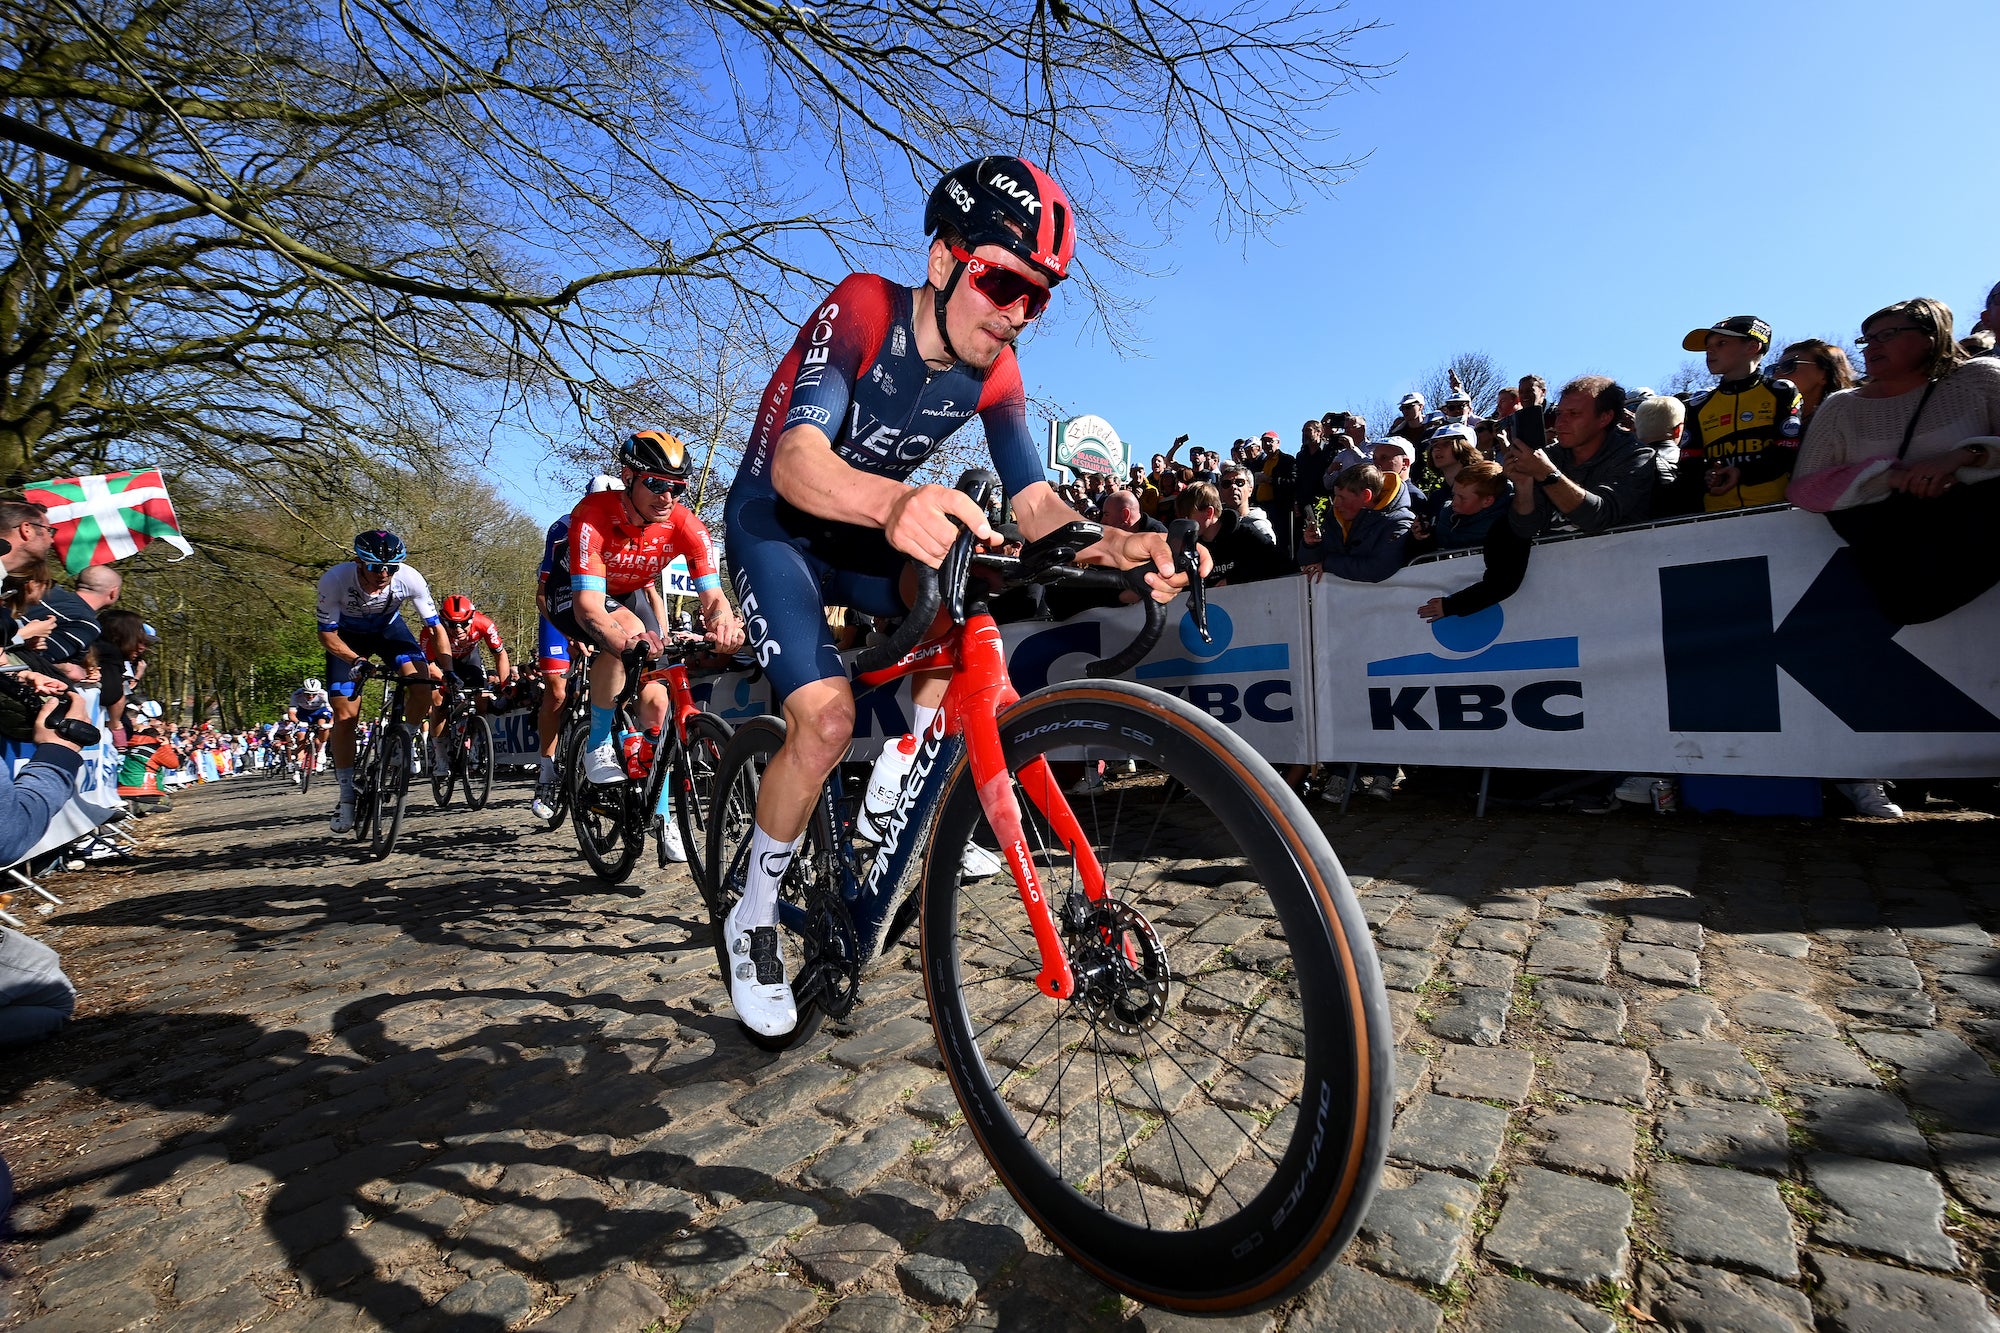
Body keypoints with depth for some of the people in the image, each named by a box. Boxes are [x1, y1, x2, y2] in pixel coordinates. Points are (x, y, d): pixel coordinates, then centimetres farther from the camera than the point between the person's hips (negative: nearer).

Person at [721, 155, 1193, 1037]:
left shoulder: (994, 371, -9)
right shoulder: (862, 308, -24)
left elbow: (1032, 503, -17)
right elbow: (797, 459, -39)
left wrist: (1111, 543, -38)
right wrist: (894, 501, -60)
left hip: (860, 532, 5)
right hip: (773, 527, -4)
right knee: (827, 717, -23)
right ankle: (753, 922, 0)